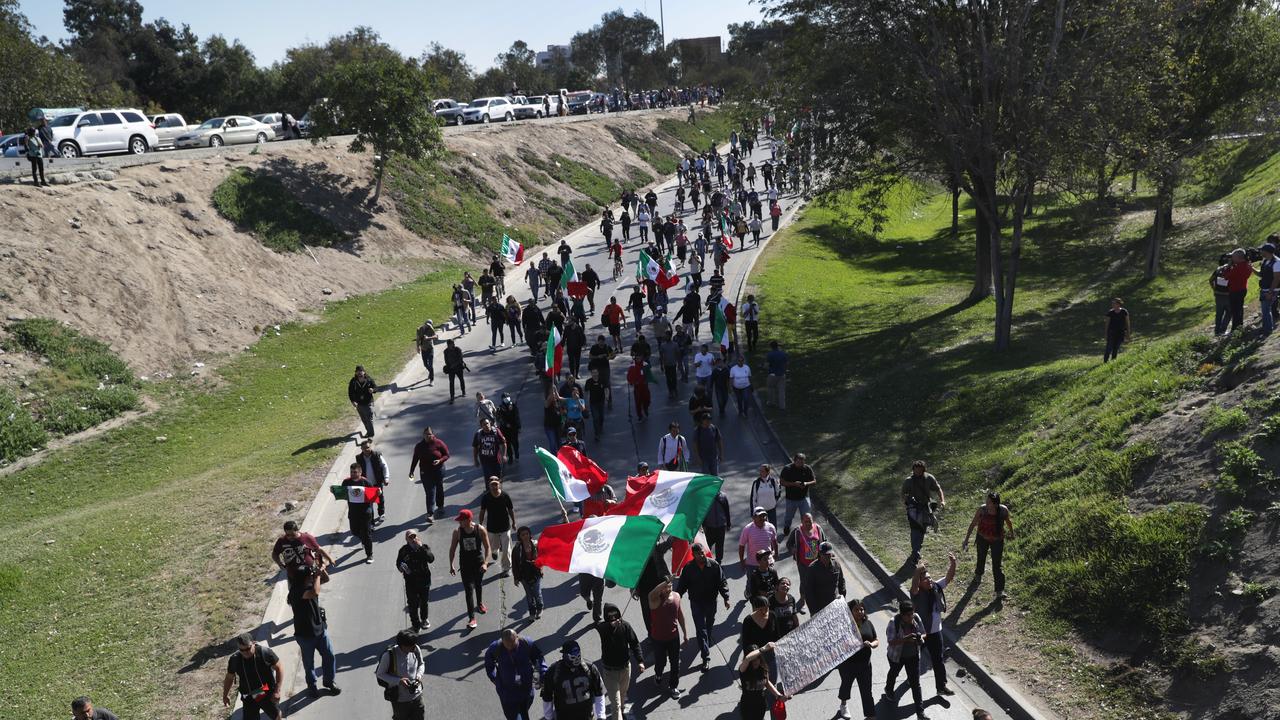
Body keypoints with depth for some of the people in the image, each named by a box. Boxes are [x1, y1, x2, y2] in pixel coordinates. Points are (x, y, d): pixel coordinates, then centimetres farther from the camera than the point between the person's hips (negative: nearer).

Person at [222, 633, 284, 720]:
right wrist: (225, 695, 12)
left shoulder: (265, 652, -22)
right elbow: (229, 677, 4)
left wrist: (277, 690, -16)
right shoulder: (234, 660, -15)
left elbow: (279, 668, -13)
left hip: (268, 693, -1)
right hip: (249, 698, 1)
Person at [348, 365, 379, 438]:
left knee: (369, 419, -8)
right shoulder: (353, 381, -6)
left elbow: (376, 387, -2)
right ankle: (368, 431, 38)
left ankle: (371, 433, 0)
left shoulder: (369, 380, -10)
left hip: (368, 403, -3)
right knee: (363, 419, 18)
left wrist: (373, 390, -26)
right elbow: (350, 392, -4)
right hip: (359, 404, 3)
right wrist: (353, 401, -18)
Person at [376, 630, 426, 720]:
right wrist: (399, 681, -24)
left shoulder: (416, 650, -14)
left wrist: (419, 675, -15)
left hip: (417, 696, 3)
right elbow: (379, 674, -12)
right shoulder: (389, 655, -25)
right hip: (399, 698, -3)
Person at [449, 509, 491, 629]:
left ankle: (479, 603, 52)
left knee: (479, 584, 23)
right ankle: (471, 618, -6)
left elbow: (487, 548, -9)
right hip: (465, 564, -1)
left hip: (479, 562, 1)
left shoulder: (480, 530, -14)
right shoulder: (457, 531, -11)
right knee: (468, 589, -7)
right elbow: (452, 549, -1)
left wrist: (485, 563, -19)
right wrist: (451, 565, -5)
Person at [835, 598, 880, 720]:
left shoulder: (868, 623, -2)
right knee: (846, 684, 23)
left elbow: (877, 641, 4)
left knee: (866, 691, 3)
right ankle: (844, 703, 52)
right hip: (847, 664, -2)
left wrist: (871, 644, -17)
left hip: (864, 664, 2)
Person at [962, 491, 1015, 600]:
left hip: (997, 540, -1)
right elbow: (973, 524, -15)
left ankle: (1000, 591, 3)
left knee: (998, 565, -3)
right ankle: (978, 575, 54)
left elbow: (1008, 521, 0)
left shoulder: (1003, 510, -23)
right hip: (983, 538, 1)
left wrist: (1011, 532, 17)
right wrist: (966, 540, -16)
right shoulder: (982, 509, -24)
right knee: (981, 558, 22)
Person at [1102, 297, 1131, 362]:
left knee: (1116, 349, 6)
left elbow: (1127, 323, 2)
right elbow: (1107, 323, 4)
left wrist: (1127, 334, 2)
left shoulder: (1124, 312, -4)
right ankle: (1105, 362, -7)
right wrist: (1106, 334, 4)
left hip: (1120, 333, 1)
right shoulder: (1110, 312, -3)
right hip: (1111, 332, -1)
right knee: (1109, 348, -9)